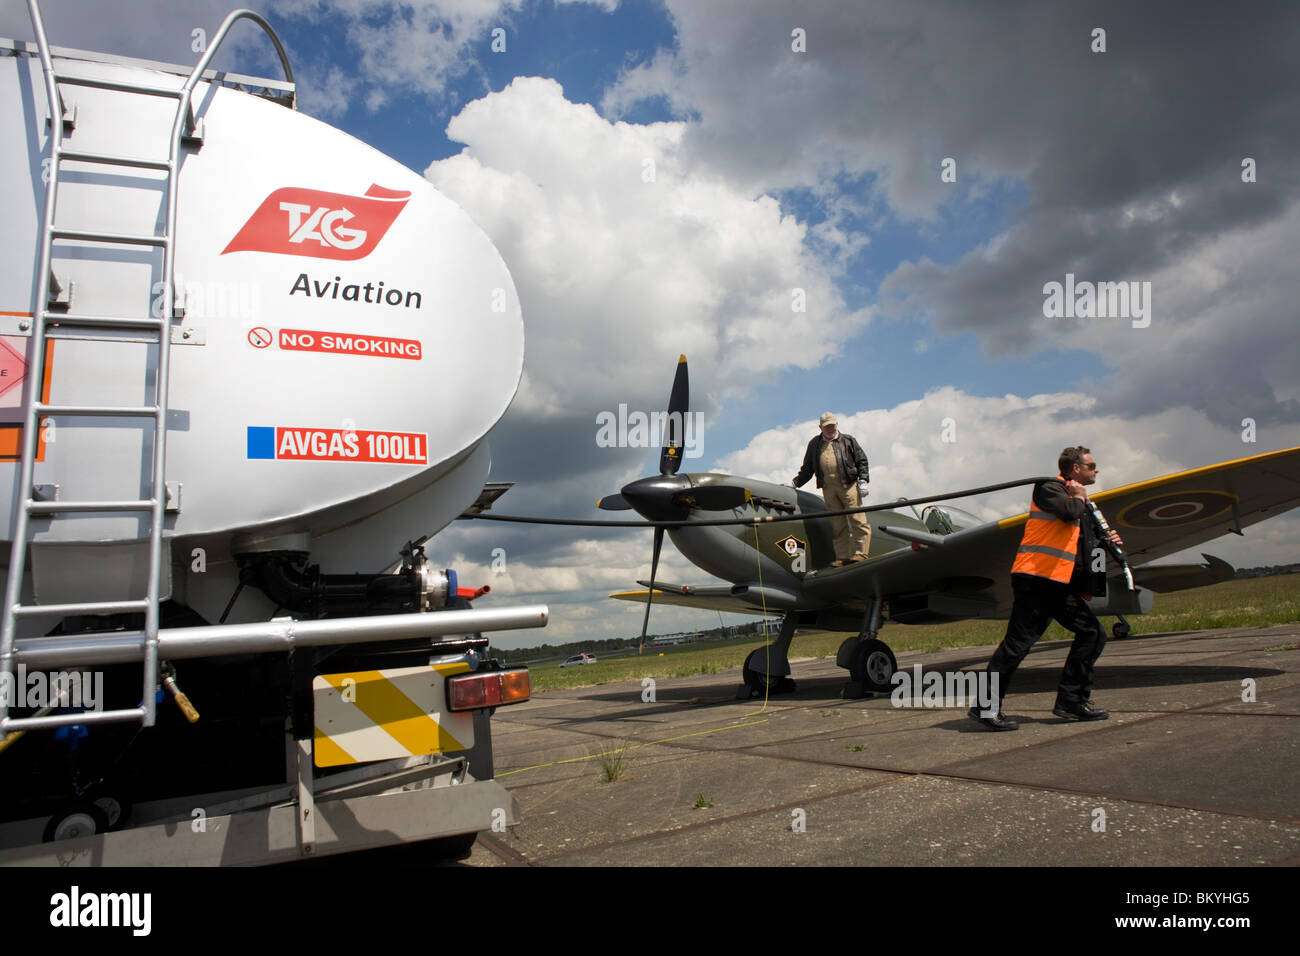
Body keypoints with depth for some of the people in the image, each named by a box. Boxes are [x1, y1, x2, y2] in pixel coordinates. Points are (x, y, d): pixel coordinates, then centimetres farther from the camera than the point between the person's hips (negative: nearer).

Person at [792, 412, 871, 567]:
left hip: (848, 485, -2)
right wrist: (795, 482, 17)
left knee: (857, 520, -9)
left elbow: (861, 460, 10)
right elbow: (807, 468, 24)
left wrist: (862, 480, -2)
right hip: (828, 488, 2)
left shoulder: (848, 440, 12)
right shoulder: (814, 444, 19)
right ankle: (843, 557, 4)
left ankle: (859, 553, -7)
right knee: (838, 524, 2)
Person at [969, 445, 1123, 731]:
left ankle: (1071, 701, 14)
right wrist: (1079, 496, 0)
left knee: (1092, 634, 8)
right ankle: (986, 706, -8)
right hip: (1036, 577, -9)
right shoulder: (1048, 488, -2)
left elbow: (1083, 542, 30)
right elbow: (1068, 511, -21)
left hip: (1061, 583, 10)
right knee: (1018, 642, -12)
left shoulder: (1081, 501, 26)